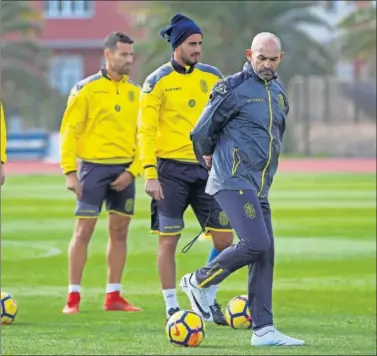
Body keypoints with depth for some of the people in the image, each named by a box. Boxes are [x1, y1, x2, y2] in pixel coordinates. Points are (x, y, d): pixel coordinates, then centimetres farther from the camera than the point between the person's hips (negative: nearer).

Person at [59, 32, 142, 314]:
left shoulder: (135, 93, 10)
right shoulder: (87, 89, -4)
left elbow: (142, 136, 9)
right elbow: (70, 131, -5)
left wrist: (133, 171, -4)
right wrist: (70, 172, -12)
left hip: (124, 171, 5)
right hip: (94, 166, -5)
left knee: (120, 230, 6)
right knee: (84, 229, -6)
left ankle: (113, 296, 13)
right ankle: (73, 297, -3)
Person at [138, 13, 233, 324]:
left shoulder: (212, 77, 8)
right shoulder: (158, 82, -4)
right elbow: (146, 130, -6)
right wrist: (150, 175, -13)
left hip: (207, 168, 4)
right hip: (171, 169, -4)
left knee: (224, 238, 0)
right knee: (169, 240, -1)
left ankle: (208, 299, 17)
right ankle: (172, 307, 9)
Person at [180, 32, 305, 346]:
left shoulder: (279, 93, 15)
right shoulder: (233, 89, -8)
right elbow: (202, 133, -3)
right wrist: (211, 159, 13)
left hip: (259, 187, 8)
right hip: (234, 181, -8)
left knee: (265, 253, 2)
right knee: (256, 244, -18)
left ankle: (263, 330, 4)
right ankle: (199, 282, 2)